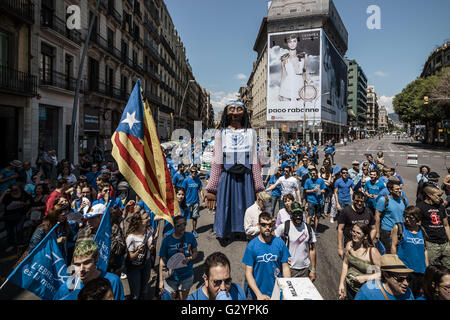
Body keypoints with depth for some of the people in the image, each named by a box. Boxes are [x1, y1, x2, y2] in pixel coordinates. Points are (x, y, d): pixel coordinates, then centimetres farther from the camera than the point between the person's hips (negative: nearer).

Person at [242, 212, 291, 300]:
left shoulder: (280, 243, -7)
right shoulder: (251, 246, -12)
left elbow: (285, 268, -2)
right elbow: (248, 273, -10)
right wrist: (259, 294, -17)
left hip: (276, 292, 1)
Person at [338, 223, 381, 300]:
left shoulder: (372, 251, -22)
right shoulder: (349, 245, -8)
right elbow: (345, 264, 0)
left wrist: (365, 278, -23)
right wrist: (341, 284, 0)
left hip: (363, 291, -4)